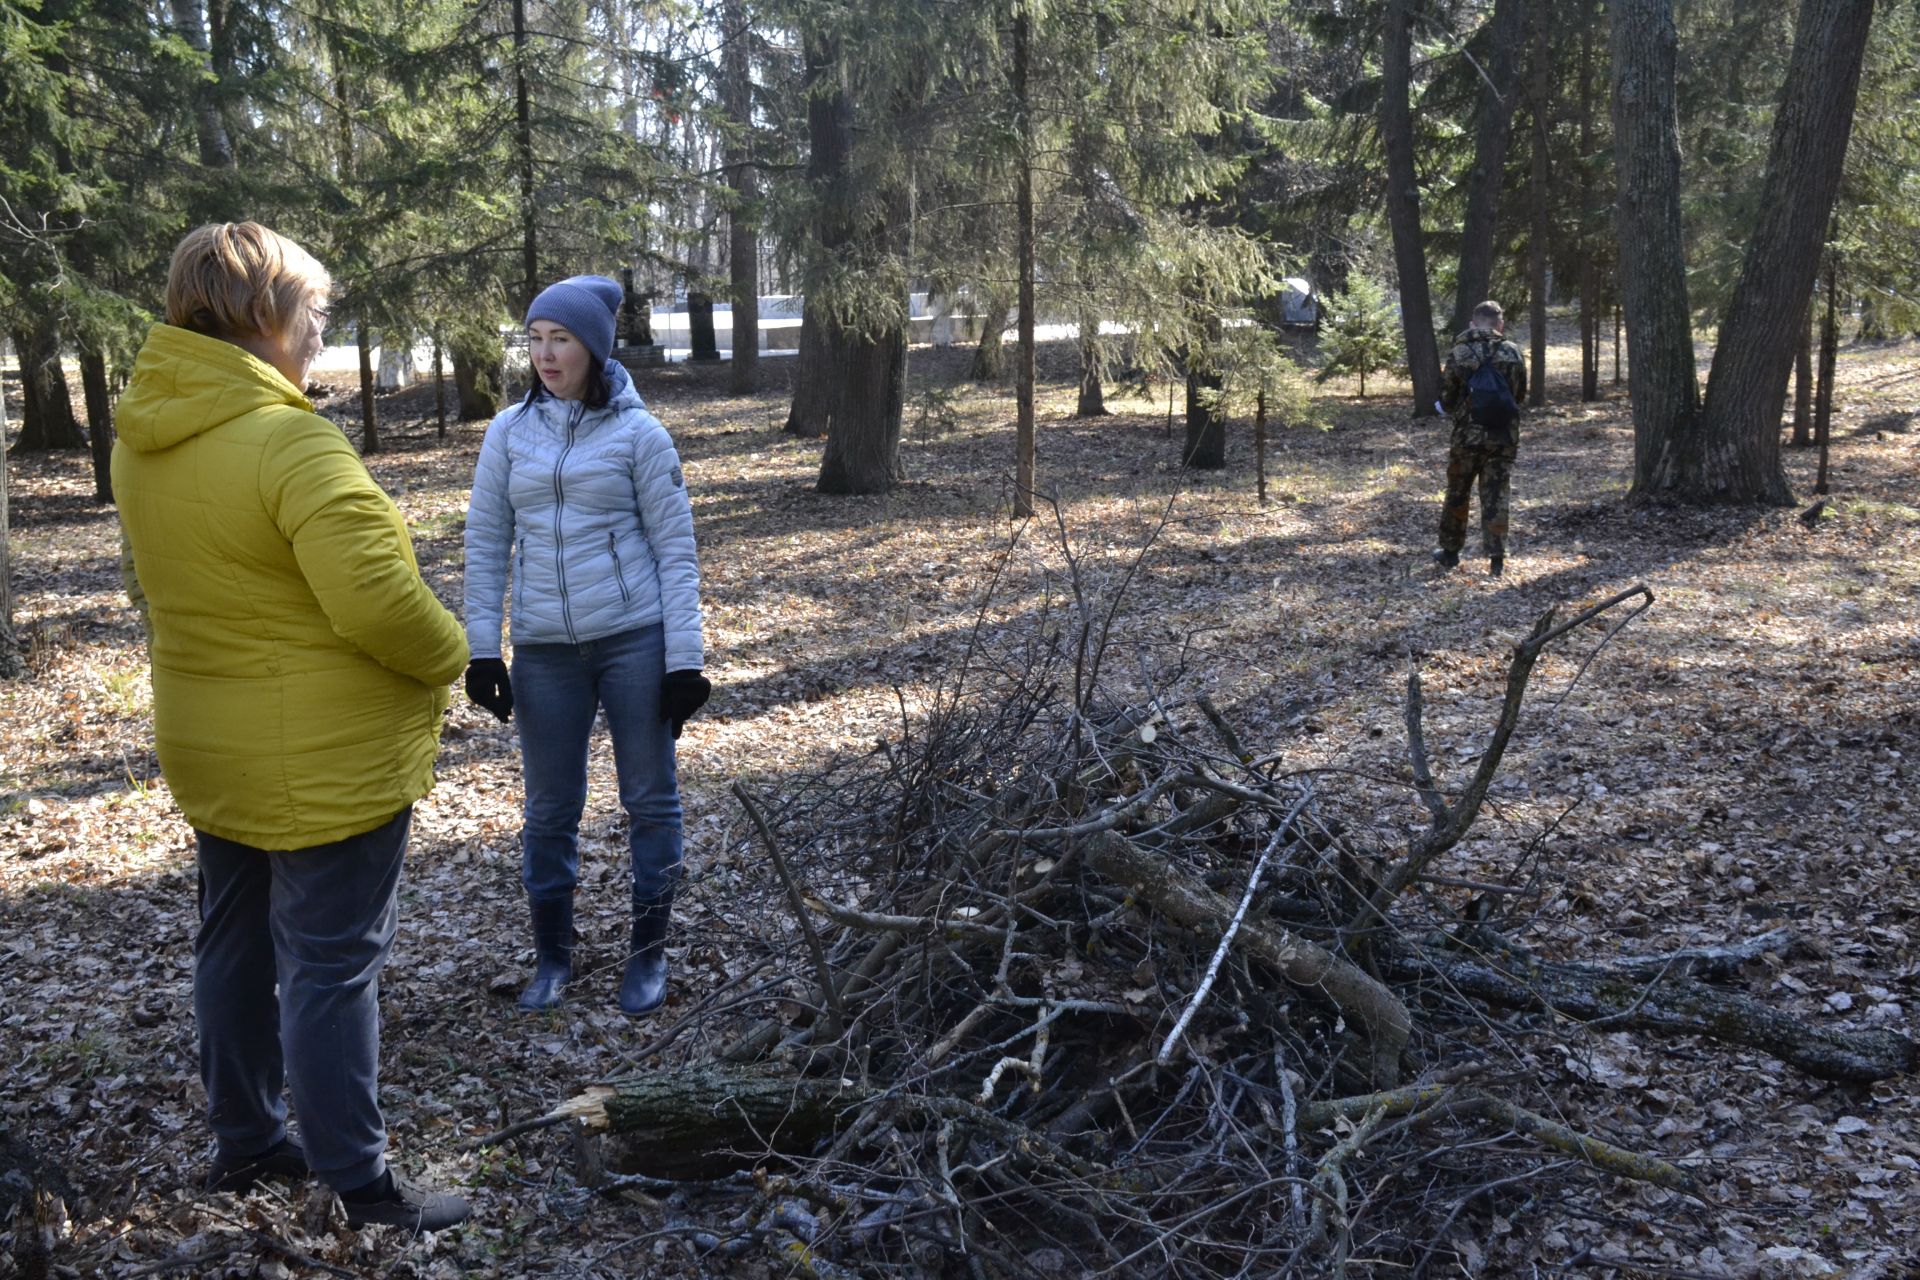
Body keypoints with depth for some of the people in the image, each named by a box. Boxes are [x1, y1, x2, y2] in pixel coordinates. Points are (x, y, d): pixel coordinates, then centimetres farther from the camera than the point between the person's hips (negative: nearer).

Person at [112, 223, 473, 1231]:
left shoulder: (141, 438, 3)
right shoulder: (289, 440, -24)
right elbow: (376, 596, -28)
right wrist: (447, 656, -11)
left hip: (207, 747, 8)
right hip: (325, 760, -8)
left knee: (235, 944, 20)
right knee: (332, 967, 1)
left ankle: (243, 1141, 35)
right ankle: (362, 1187, 11)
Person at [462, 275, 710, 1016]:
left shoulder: (638, 434, -3)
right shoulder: (509, 432, 4)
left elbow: (675, 551, -3)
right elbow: (485, 544, 7)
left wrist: (684, 660, -8)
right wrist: (482, 649, 2)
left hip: (634, 639, -2)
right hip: (545, 650, 2)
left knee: (650, 799, 6)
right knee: (549, 808, 10)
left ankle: (649, 955, 22)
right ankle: (552, 955, 26)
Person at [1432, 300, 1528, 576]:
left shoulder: (1459, 353, -8)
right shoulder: (1512, 353, -3)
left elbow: (1445, 399, -3)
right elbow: (1520, 395, 8)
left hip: (1467, 436, -1)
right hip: (1504, 437, 1)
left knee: (1457, 494, 14)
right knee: (1495, 496, 6)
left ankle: (1450, 551, 24)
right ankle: (1496, 557, 2)